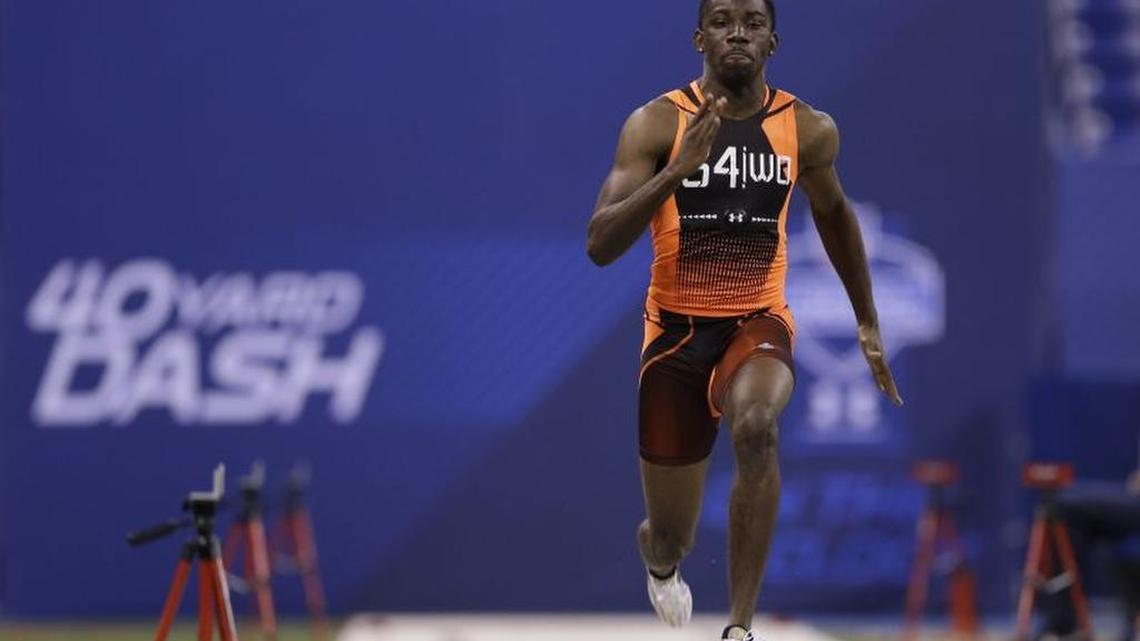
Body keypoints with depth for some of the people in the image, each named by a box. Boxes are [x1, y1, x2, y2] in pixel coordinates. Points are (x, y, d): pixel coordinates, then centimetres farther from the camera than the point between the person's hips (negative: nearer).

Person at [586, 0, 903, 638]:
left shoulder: (809, 129, -3)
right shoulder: (658, 124, -12)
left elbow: (833, 211, 18)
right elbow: (600, 246, -20)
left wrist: (868, 323, 23)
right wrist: (677, 171, -33)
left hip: (759, 323, 0)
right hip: (677, 330, 0)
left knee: (756, 427, -37)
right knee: (671, 540, 9)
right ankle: (661, 559, 52)